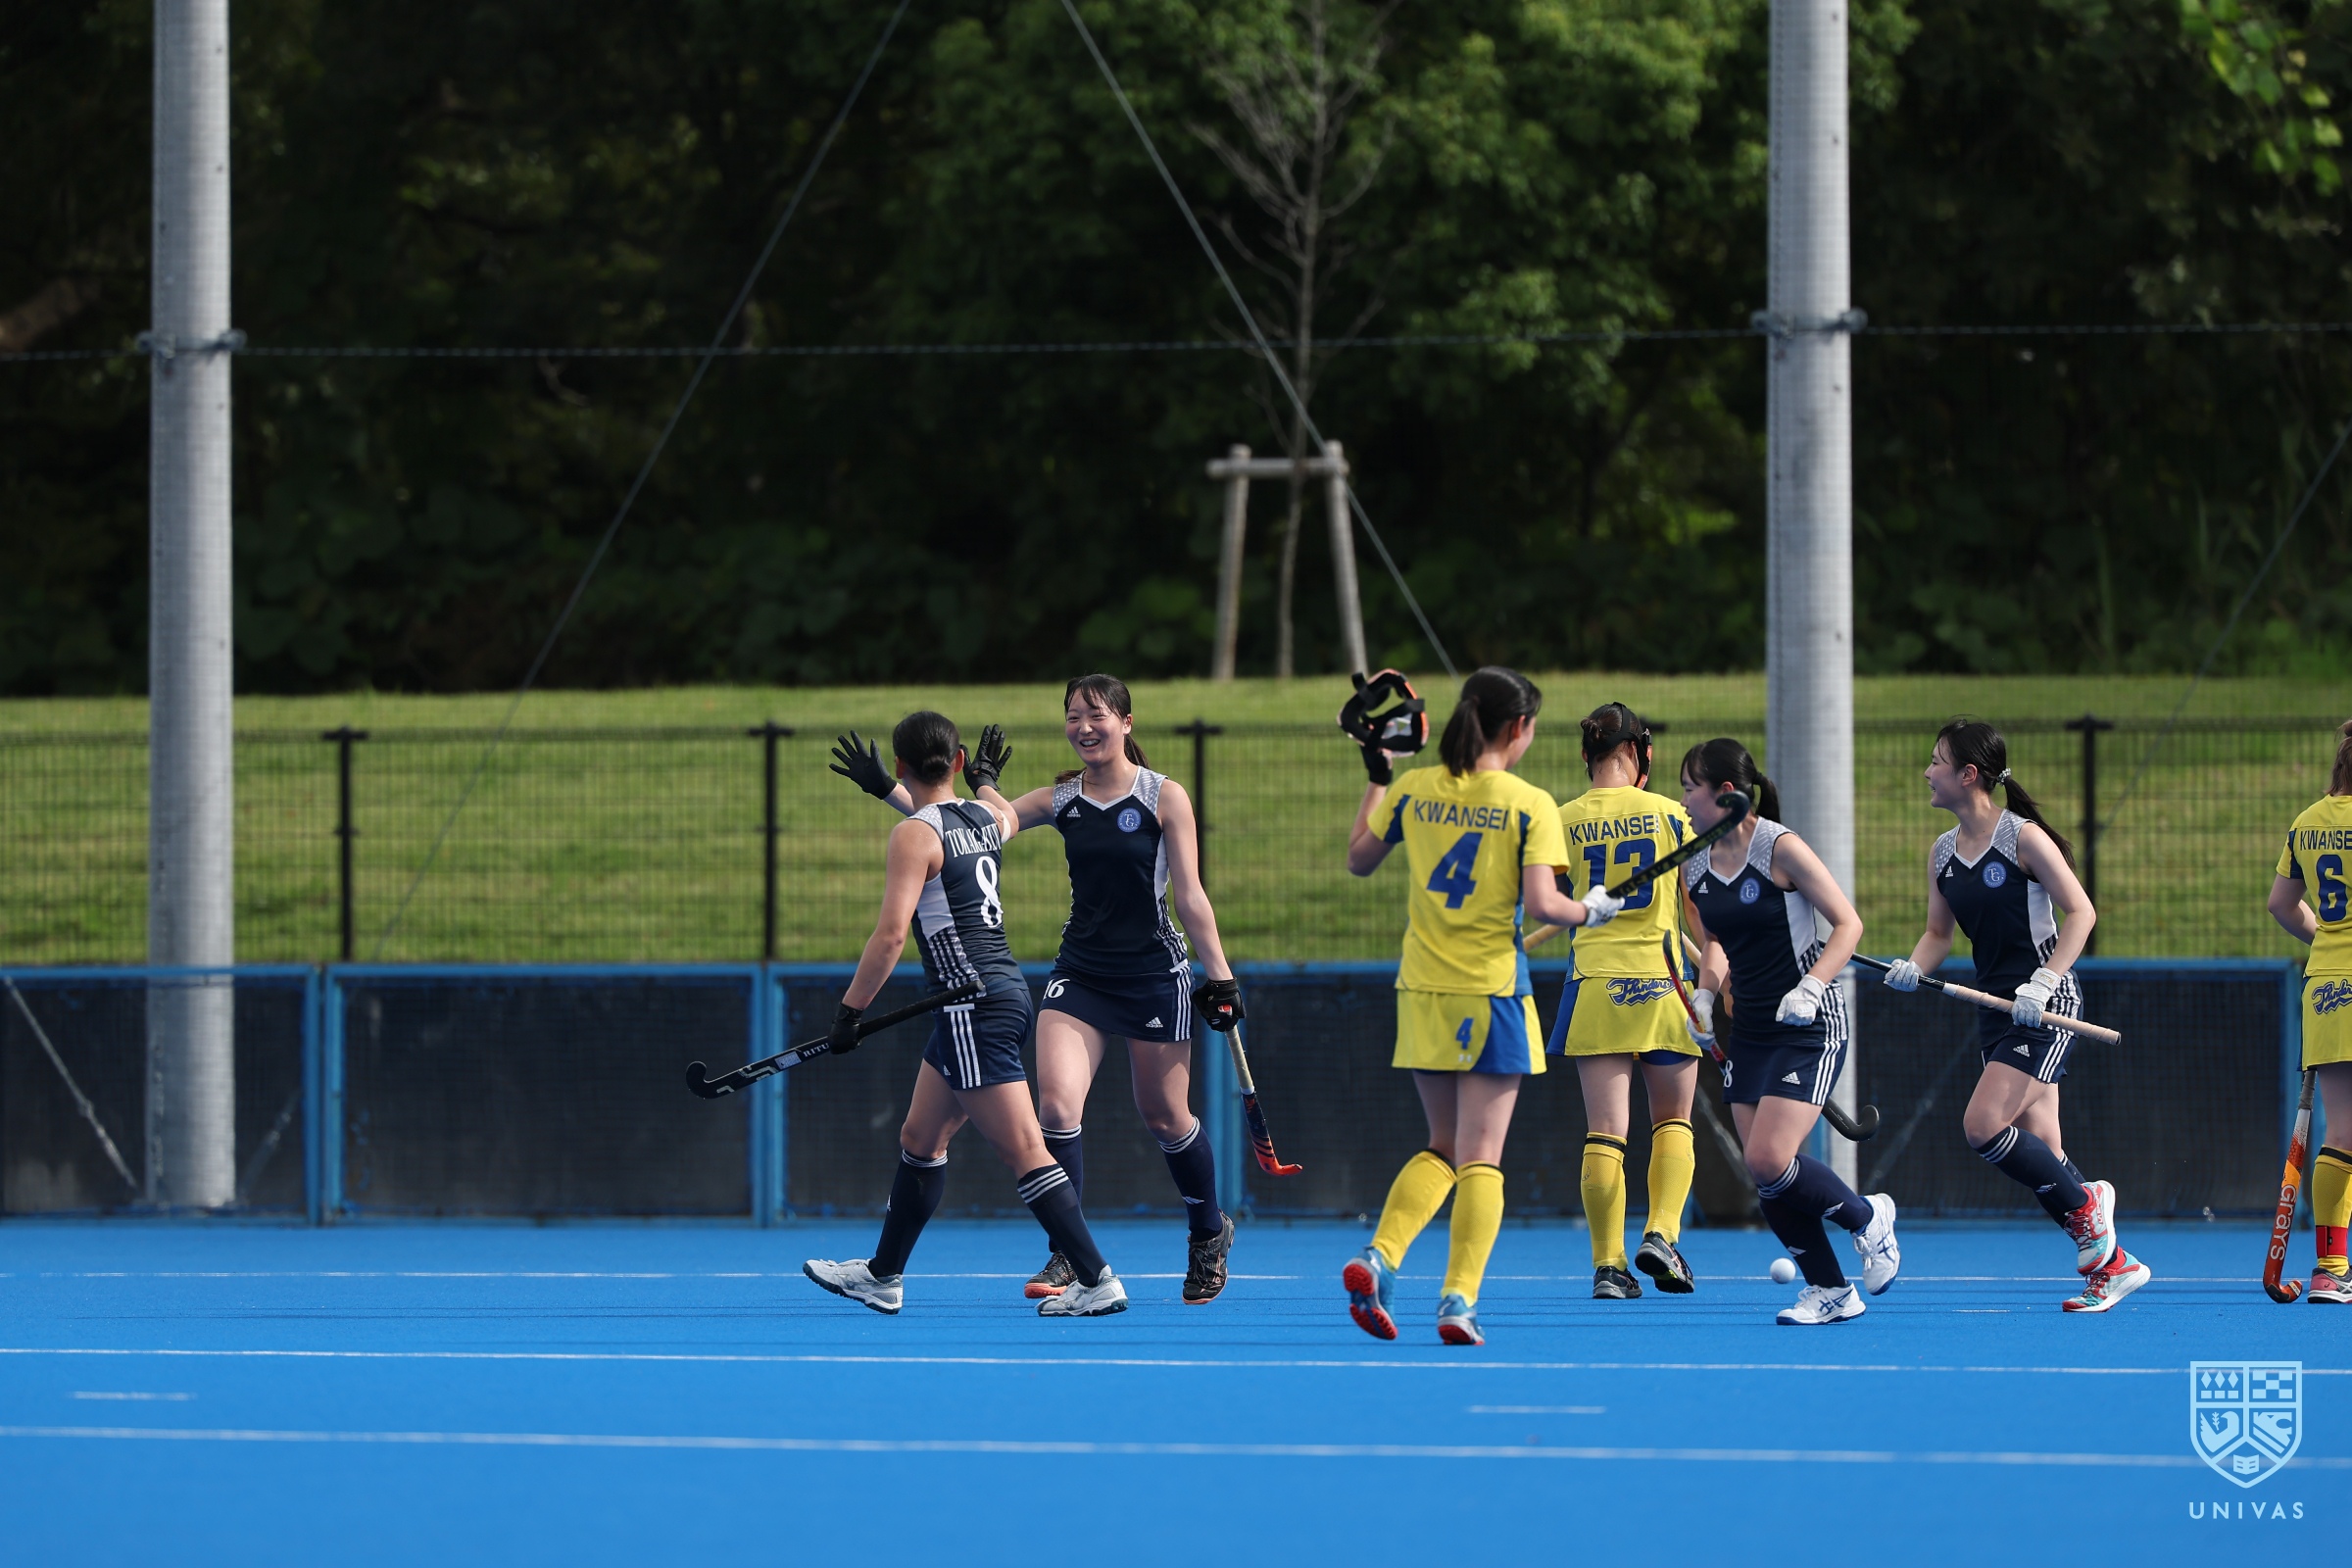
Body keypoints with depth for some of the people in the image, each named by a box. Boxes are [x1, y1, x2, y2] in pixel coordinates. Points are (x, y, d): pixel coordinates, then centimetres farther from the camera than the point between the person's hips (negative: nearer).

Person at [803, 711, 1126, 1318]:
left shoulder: (915, 834, -13)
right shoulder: (988, 818, 10)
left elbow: (891, 933, -20)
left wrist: (850, 1010, -13)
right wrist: (985, 778, 59)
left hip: (973, 1009, -9)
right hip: (1007, 990, 9)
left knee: (1023, 1152, -9)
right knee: (920, 1140, 18)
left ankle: (1097, 1281, -12)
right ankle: (883, 1277, 28)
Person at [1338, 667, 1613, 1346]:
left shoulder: (1412, 789, 3)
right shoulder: (1529, 804, -8)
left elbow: (1359, 859, 16)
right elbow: (1540, 902, -16)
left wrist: (1377, 777, 26)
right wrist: (1589, 911, 5)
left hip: (1422, 991, 4)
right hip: (1491, 991, -4)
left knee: (1442, 1149, 17)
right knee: (1481, 1157, 0)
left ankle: (1378, 1257, -3)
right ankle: (1459, 1299, -10)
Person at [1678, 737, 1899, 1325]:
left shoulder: (1780, 848, -15)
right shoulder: (1696, 867, 5)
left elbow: (1848, 924, -11)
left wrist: (1810, 988, -22)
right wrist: (1705, 994, 4)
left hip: (1809, 1027, -7)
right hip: (1750, 1030, 7)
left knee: (1769, 1160, -17)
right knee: (1764, 1173, 1)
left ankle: (1867, 1217, 9)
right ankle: (1829, 1291, 13)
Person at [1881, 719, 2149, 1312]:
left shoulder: (2023, 838, -12)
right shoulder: (1942, 854, 9)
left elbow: (2081, 912, -13)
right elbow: (1939, 931, 17)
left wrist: (2044, 983, -22)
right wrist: (1913, 968, -4)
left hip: (2046, 1007, -8)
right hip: (1998, 1013, 8)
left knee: (1982, 1126, -18)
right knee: (2038, 1149, 4)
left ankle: (2085, 1204, 1)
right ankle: (2112, 1264, 13)